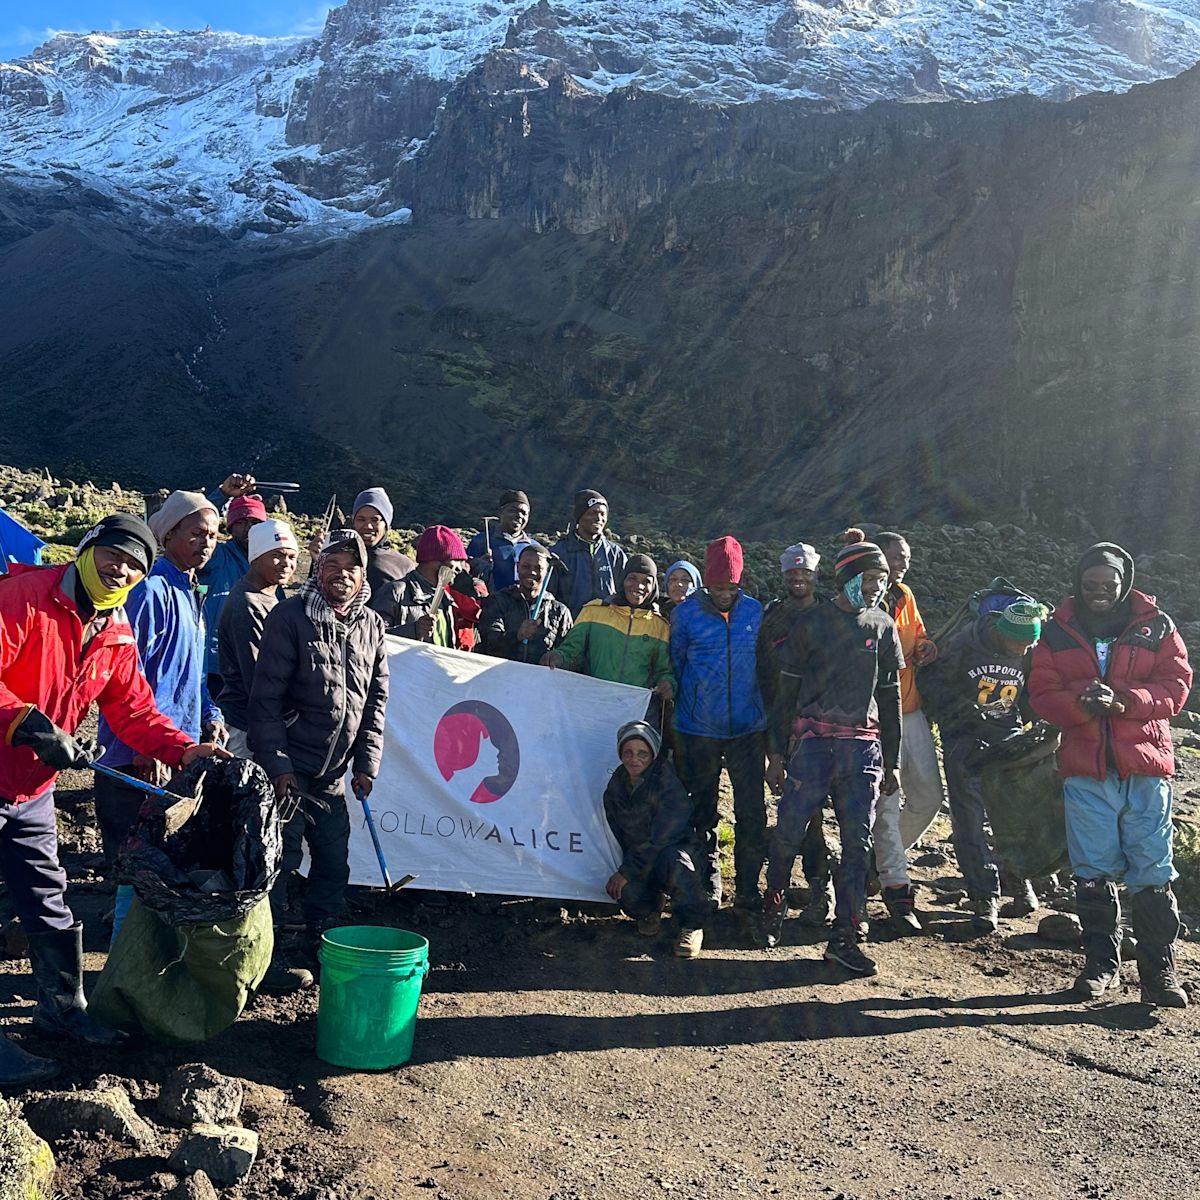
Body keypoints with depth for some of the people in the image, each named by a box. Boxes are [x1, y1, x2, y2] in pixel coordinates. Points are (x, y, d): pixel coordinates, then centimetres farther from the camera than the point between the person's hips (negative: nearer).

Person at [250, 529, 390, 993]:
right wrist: (277, 765, -15)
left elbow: (376, 700, 11)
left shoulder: (372, 626, 6)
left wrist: (366, 762, 5)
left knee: (334, 864, 11)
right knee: (280, 861, -1)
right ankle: (273, 957, 14)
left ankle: (317, 948, 28)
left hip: (333, 776, 6)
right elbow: (266, 697, -12)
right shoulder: (290, 616, -10)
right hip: (287, 768, -6)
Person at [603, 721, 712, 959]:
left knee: (673, 859, -41)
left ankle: (692, 925, -18)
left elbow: (661, 839, -23)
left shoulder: (667, 782, -19)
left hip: (676, 850, -4)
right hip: (638, 859, 4)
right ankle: (649, 911, 9)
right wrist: (622, 869, -2)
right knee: (625, 893, -30)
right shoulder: (616, 786, 0)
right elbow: (618, 836, 10)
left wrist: (627, 871, -22)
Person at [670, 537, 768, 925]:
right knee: (702, 813, 11)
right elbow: (675, 668, 5)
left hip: (748, 729, 1)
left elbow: (766, 666, 11)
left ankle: (748, 893, 10)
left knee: (752, 813, -1)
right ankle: (707, 891, 26)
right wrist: (675, 724, 6)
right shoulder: (686, 613, -3)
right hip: (698, 731, 0)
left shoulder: (755, 612, 2)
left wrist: (768, 719, 10)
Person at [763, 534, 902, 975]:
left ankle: (844, 938, 7)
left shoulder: (884, 627, 11)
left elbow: (891, 697, 15)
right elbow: (786, 691, 3)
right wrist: (776, 752, -1)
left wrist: (892, 761, 13)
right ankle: (774, 906, 21)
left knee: (858, 842, 0)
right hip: (813, 740, -3)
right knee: (788, 831, -4)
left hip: (863, 746, 3)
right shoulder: (812, 623, 2)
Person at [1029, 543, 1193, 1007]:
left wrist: (1123, 700, -18)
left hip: (1146, 766, -1)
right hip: (1085, 770, 1)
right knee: (1093, 872, 7)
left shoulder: (1156, 626, 5)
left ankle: (1159, 970, 12)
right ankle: (1102, 963, 20)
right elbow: (1042, 694, 2)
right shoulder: (1058, 631, 7)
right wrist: (1081, 704, -18)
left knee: (1153, 872, 1)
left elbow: (1176, 686, -3)